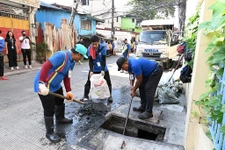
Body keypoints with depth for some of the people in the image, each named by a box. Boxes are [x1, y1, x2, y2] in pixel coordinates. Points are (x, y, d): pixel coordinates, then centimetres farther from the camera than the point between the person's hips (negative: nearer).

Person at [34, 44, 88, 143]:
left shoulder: (72, 62, 4)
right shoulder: (62, 56, -26)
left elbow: (66, 77, 9)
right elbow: (46, 66, -32)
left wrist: (68, 91, 6)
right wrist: (42, 83, -35)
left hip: (55, 85, 10)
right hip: (44, 85, -10)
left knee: (60, 102, 25)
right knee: (49, 109, -1)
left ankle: (60, 119, 51)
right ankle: (49, 132, 18)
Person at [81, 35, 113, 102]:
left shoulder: (102, 48, -17)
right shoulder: (89, 49, -13)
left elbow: (104, 60, -16)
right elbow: (90, 61, -12)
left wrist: (103, 70, -24)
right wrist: (91, 70, -22)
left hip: (103, 69, -1)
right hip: (94, 70, 1)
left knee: (108, 82, 6)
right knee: (88, 82, 3)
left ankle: (110, 96, 24)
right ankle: (85, 96, 18)